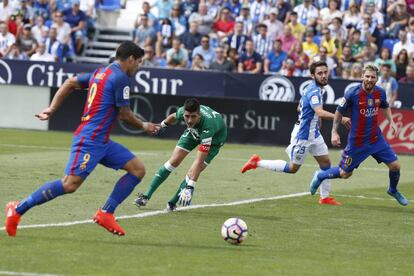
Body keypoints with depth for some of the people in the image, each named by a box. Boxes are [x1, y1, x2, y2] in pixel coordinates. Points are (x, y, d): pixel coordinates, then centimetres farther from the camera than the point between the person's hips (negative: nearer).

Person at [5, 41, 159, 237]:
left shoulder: (101, 73, 18)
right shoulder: (120, 78, -11)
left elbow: (70, 83, 21)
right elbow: (124, 114, -8)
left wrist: (52, 108, 16)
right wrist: (143, 126, 10)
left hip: (102, 141, 10)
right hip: (90, 140, -10)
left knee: (138, 169, 5)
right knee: (70, 184, -17)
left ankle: (106, 213, 2)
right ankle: (18, 209, -9)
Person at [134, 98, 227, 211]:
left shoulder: (207, 124, -46)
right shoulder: (182, 111, -33)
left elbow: (199, 160, -48)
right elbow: (174, 116, -3)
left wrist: (189, 188, -52)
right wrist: (163, 125, 17)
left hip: (215, 136, -4)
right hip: (194, 131, 4)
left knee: (194, 172, -18)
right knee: (174, 161, -5)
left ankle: (172, 203, -2)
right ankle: (146, 197, 0)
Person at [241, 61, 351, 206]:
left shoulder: (315, 89, 7)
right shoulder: (314, 91, -24)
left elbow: (299, 107, 21)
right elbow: (320, 113, -40)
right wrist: (341, 118, -46)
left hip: (313, 133, 9)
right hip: (303, 135, -9)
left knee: (326, 163, 6)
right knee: (293, 168, 2)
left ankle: (325, 197, 12)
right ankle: (257, 162, 12)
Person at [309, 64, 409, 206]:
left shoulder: (380, 93, -5)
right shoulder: (352, 94, -19)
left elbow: (385, 107, 18)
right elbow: (339, 112, -7)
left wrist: (391, 121, 3)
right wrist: (334, 132, -11)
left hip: (376, 139, 4)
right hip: (357, 141, -4)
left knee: (395, 165, 0)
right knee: (345, 173, 6)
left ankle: (393, 190, 31)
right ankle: (320, 176, 34)